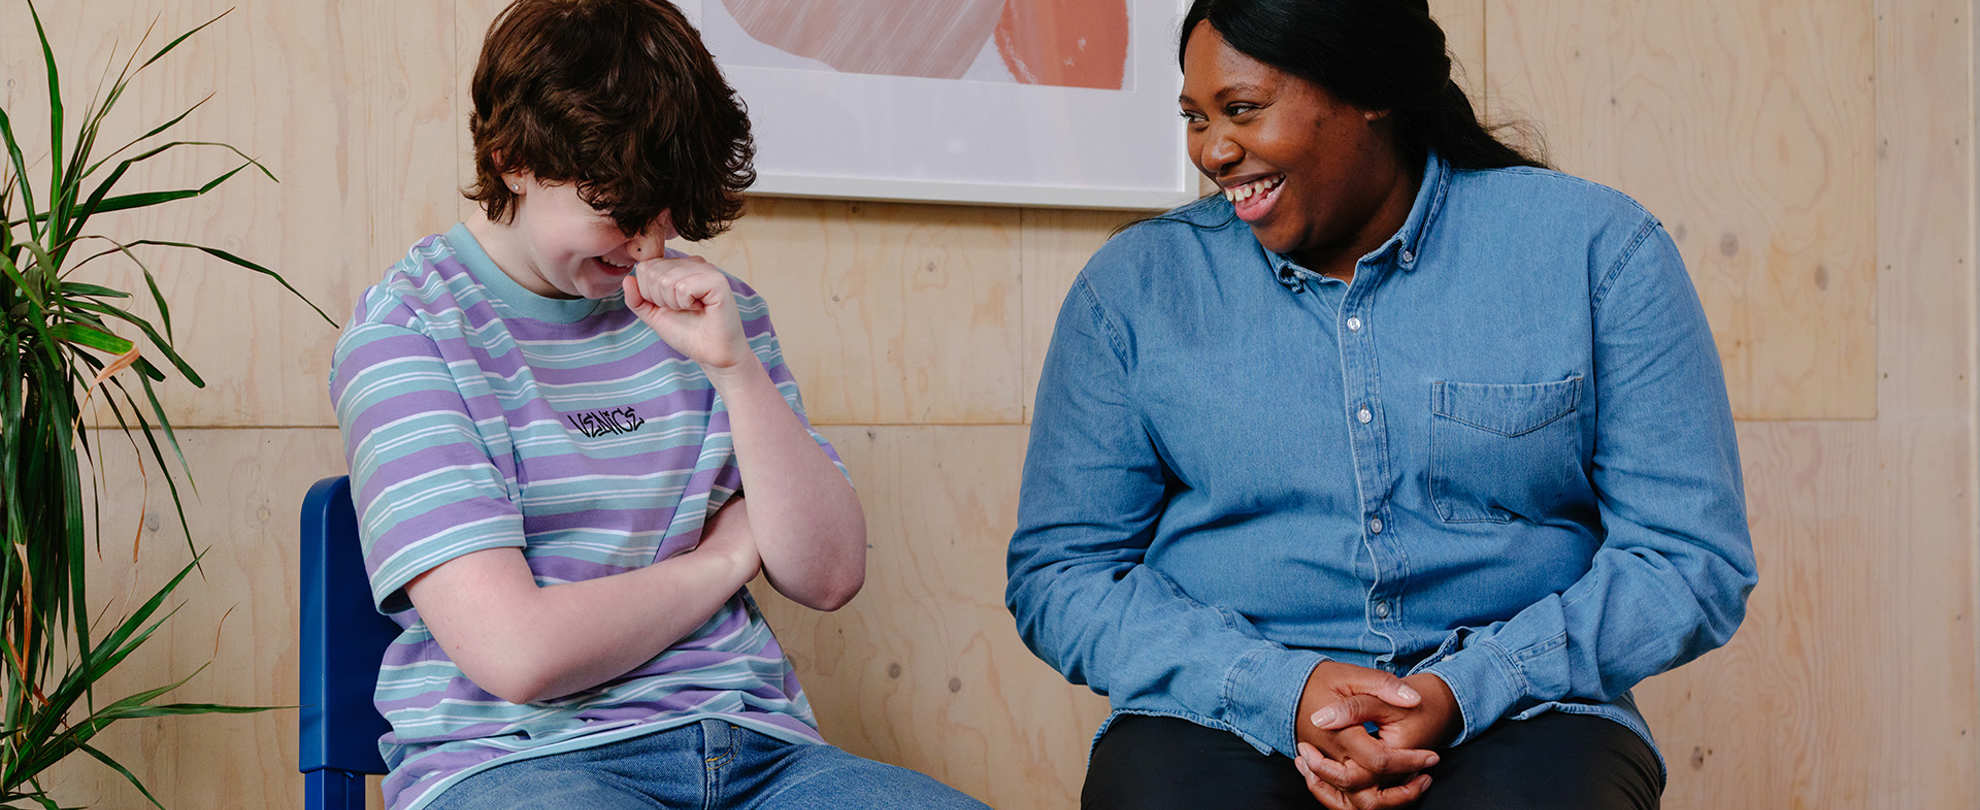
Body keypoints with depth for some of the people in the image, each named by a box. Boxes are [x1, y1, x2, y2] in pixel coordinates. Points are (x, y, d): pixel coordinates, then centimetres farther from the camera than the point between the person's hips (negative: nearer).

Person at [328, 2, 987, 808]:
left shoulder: (708, 307, 14)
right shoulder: (406, 329, -3)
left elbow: (829, 576, 8)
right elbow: (518, 652, -14)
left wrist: (734, 367, -4)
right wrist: (727, 558, 2)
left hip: (753, 743, 4)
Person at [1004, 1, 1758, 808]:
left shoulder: (1597, 250, 3)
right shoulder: (1135, 285, 7)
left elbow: (1694, 559, 0)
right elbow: (1057, 572, 5)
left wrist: (1464, 692, -15)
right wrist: (1283, 692, -12)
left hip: (1518, 716, 0)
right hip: (1224, 719, 1)